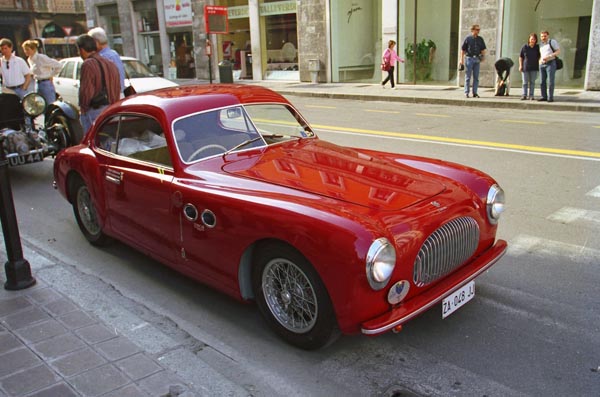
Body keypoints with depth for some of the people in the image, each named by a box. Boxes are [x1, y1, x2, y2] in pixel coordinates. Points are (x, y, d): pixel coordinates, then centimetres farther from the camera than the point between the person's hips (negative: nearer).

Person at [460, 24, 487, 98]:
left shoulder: (480, 39, 9)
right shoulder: (468, 39, -1)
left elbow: (483, 49, 14)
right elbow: (463, 50, -1)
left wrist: (483, 56, -3)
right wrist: (462, 59, -6)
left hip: (477, 59, 4)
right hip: (469, 58, -4)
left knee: (476, 77, 4)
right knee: (468, 76, -1)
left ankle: (475, 93, 8)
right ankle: (466, 92, 4)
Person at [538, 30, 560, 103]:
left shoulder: (552, 42, -4)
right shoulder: (541, 44, 15)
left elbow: (558, 52, -9)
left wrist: (549, 57, -21)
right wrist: (540, 60, 4)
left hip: (551, 63, -6)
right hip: (542, 64, 6)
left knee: (550, 81, -10)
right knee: (542, 81, 3)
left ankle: (550, 98, -7)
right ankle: (544, 97, 8)